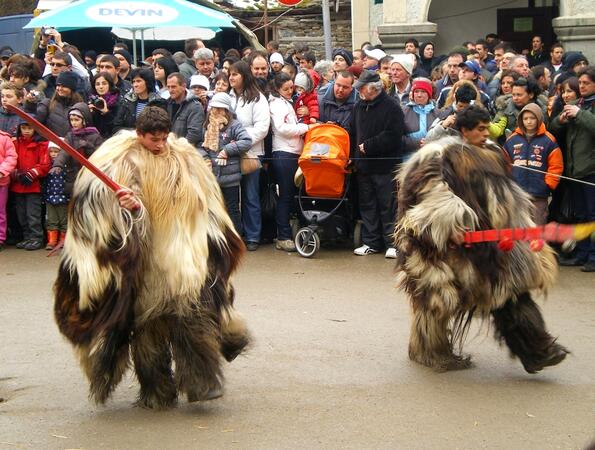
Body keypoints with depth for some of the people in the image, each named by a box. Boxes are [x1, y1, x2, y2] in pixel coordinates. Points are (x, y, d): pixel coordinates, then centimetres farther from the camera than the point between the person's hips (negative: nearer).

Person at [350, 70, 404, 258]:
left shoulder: (391, 106, -8)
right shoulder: (359, 106, 13)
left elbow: (392, 136, -16)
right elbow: (353, 133, 20)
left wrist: (367, 146, -14)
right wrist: (355, 151, 5)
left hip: (385, 165, -7)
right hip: (363, 165, 7)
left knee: (388, 206, -3)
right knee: (367, 205, 10)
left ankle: (392, 243, 2)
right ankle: (371, 242, 17)